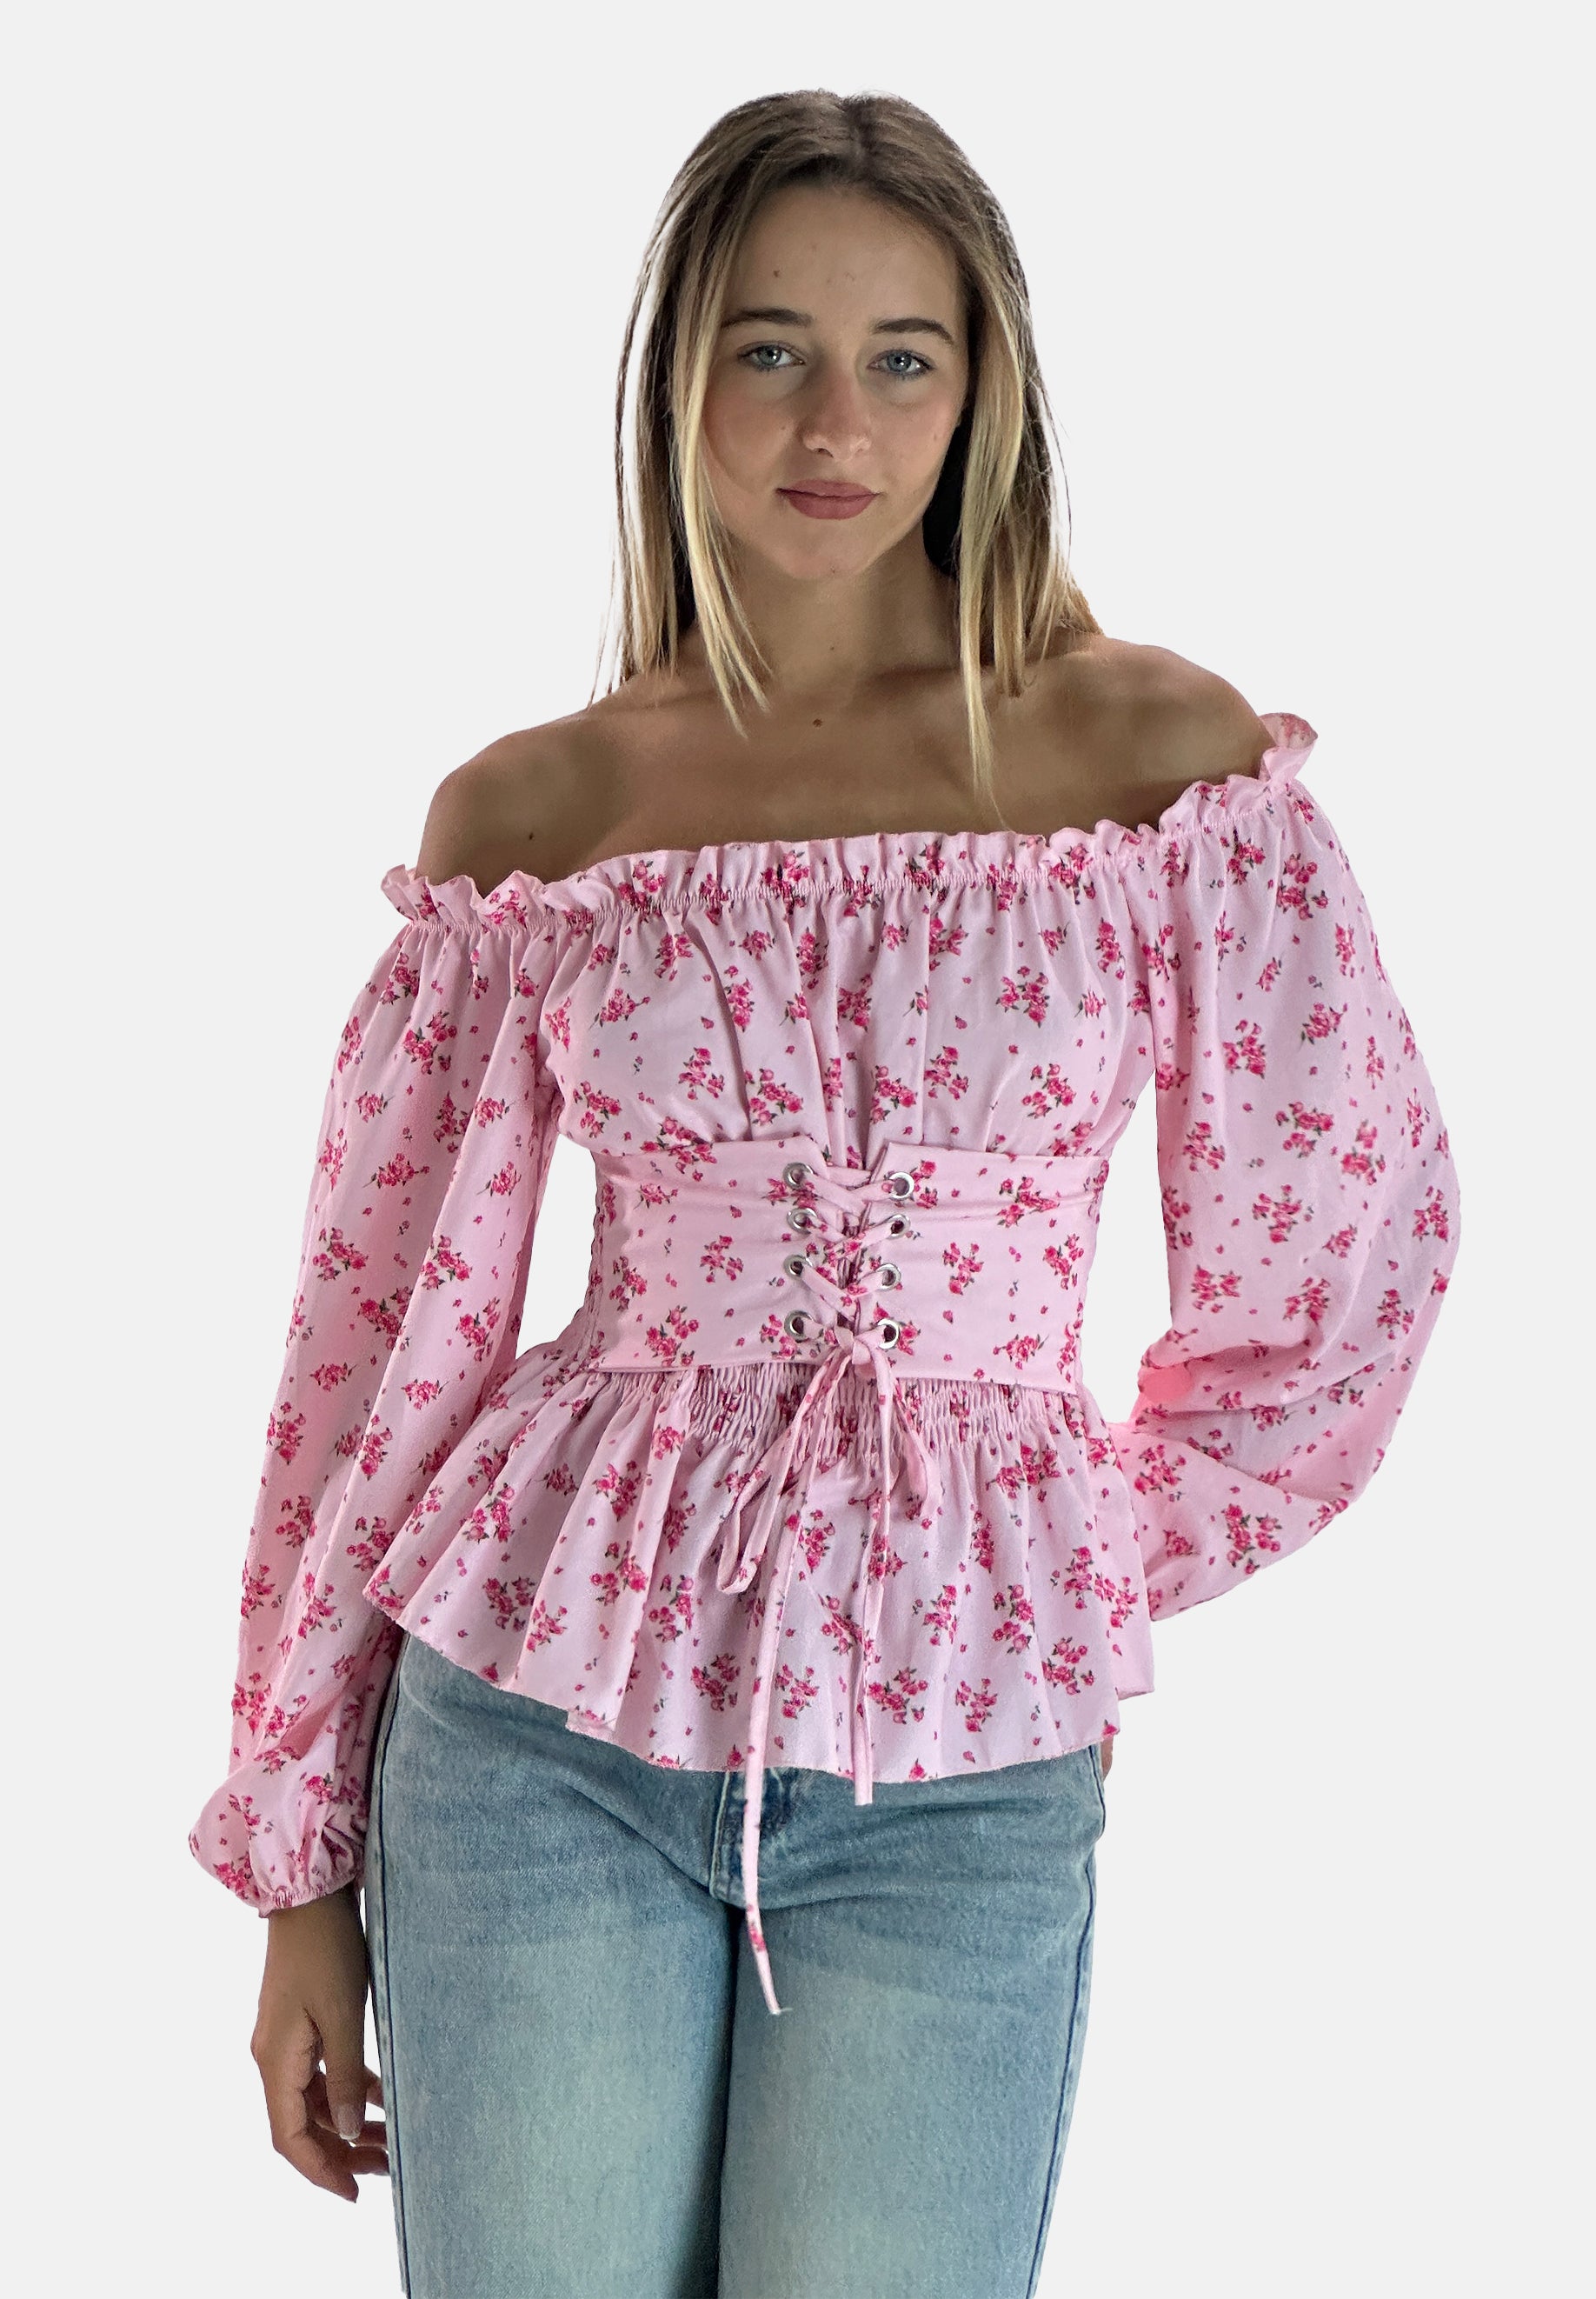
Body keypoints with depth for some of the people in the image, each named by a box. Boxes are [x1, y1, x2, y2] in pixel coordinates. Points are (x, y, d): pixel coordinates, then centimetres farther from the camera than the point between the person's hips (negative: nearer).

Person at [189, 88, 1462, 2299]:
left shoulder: (1160, 751, -2)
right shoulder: (527, 814, 1)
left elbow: (1348, 1248, 5)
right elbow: (383, 1330, 4)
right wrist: (301, 1864, 5)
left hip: (962, 1785, -1)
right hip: (544, 1721, 1)